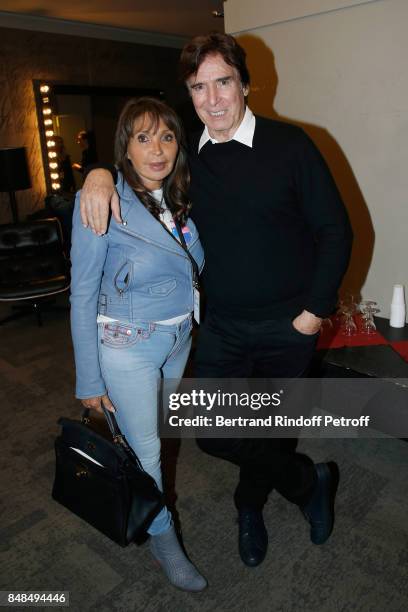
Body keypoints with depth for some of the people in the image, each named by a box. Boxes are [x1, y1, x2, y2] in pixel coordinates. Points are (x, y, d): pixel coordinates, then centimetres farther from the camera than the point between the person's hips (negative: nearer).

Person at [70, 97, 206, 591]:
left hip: (178, 337, 6)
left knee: (153, 433, 23)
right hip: (127, 347, -6)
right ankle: (164, 541, 35)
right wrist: (89, 381, -12)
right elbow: (82, 297, -15)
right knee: (144, 449, 9)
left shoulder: (181, 199, -1)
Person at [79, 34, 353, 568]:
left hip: (287, 324, -3)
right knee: (213, 431, 4)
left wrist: (316, 309, -11)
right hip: (222, 325, 3)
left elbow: (335, 230, -6)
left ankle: (251, 505, 45)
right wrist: (101, 172, -6)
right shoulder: (189, 154, 3)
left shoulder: (289, 144, -8)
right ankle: (310, 482, 30)